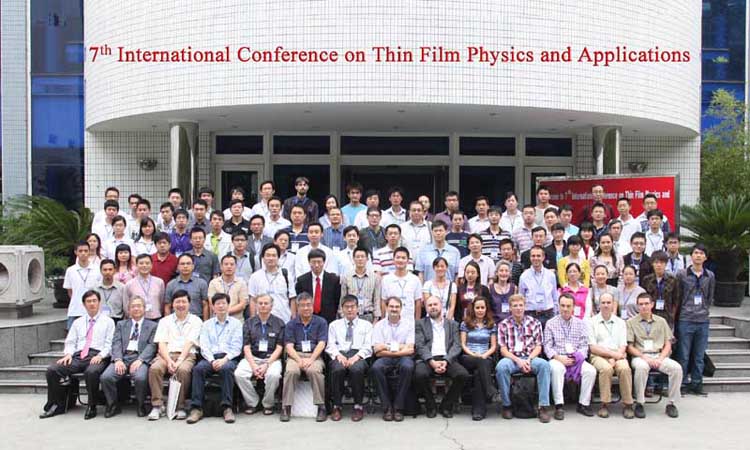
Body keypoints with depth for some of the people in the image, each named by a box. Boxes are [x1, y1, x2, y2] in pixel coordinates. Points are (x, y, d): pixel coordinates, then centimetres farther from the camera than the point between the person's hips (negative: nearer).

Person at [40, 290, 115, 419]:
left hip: (97, 357, -4)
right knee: (52, 370, -19)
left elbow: (110, 344, 3)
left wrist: (100, 355, -14)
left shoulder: (108, 322, 12)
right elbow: (70, 342, 20)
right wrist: (68, 354, -1)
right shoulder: (78, 322, 24)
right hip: (78, 356, 5)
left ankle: (91, 407, -20)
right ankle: (57, 405, -5)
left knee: (91, 372, -38)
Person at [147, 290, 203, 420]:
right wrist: (169, 361, -14)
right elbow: (161, 344, 5)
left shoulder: (196, 321, 10)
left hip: (187, 355, -2)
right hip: (167, 354, 2)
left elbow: (189, 343, -3)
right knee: (154, 368, -30)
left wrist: (179, 361, -19)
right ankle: (157, 406, -19)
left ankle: (180, 407, -21)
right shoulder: (165, 321, 17)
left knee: (183, 370, -35)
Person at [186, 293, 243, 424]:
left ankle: (227, 408, -32)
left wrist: (224, 359, -15)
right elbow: (204, 346, 7)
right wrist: (212, 361, -11)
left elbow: (236, 347, 2)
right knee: (198, 368, -30)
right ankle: (196, 408, -29)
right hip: (210, 358, 2)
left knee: (226, 368, -35)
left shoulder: (236, 323, 13)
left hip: (228, 358, -2)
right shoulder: (207, 324, 19)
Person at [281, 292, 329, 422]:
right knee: (291, 371, -31)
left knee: (314, 371, -34)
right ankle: (286, 408, -22)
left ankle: (321, 407, -24)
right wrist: (299, 360, -15)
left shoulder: (321, 322, 10)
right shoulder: (291, 324, 13)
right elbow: (289, 346, 3)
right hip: (296, 355, 1)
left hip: (314, 355, -1)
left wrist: (310, 359, -16)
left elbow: (321, 344, 0)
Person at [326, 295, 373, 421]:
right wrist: (338, 355, -10)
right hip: (340, 355, 1)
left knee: (357, 369, -37)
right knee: (338, 369, -36)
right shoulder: (334, 325, 23)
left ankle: (358, 406, -21)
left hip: (358, 355, -1)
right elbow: (330, 346, 12)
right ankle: (336, 406, -20)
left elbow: (368, 347, 8)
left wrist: (356, 356, -11)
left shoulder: (366, 325, 21)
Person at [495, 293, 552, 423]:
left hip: (530, 357, 1)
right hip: (511, 358, -1)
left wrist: (528, 360, -12)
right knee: (501, 367, -35)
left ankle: (544, 406, -27)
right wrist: (518, 360, -15)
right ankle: (506, 405, -17)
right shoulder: (503, 325, 7)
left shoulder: (534, 323, 10)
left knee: (544, 364, -33)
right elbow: (503, 349, 2)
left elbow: (538, 347, 7)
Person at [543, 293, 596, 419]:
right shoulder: (551, 323, 8)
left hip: (576, 360, 2)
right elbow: (547, 347, 2)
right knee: (556, 369, -35)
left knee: (590, 370, -26)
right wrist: (559, 358, -14)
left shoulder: (580, 324, 13)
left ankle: (583, 404, -11)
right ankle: (559, 405, -30)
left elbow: (584, 346, 8)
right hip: (558, 359, -2)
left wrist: (576, 357, -11)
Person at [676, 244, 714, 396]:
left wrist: (704, 309, 9)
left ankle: (696, 383, 19)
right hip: (685, 320, -3)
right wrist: (684, 310, 1)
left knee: (699, 355, 9)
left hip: (703, 320, 3)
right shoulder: (682, 274, -1)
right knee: (684, 355, 2)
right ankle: (682, 383, 11)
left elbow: (710, 297, 17)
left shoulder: (710, 276, 8)